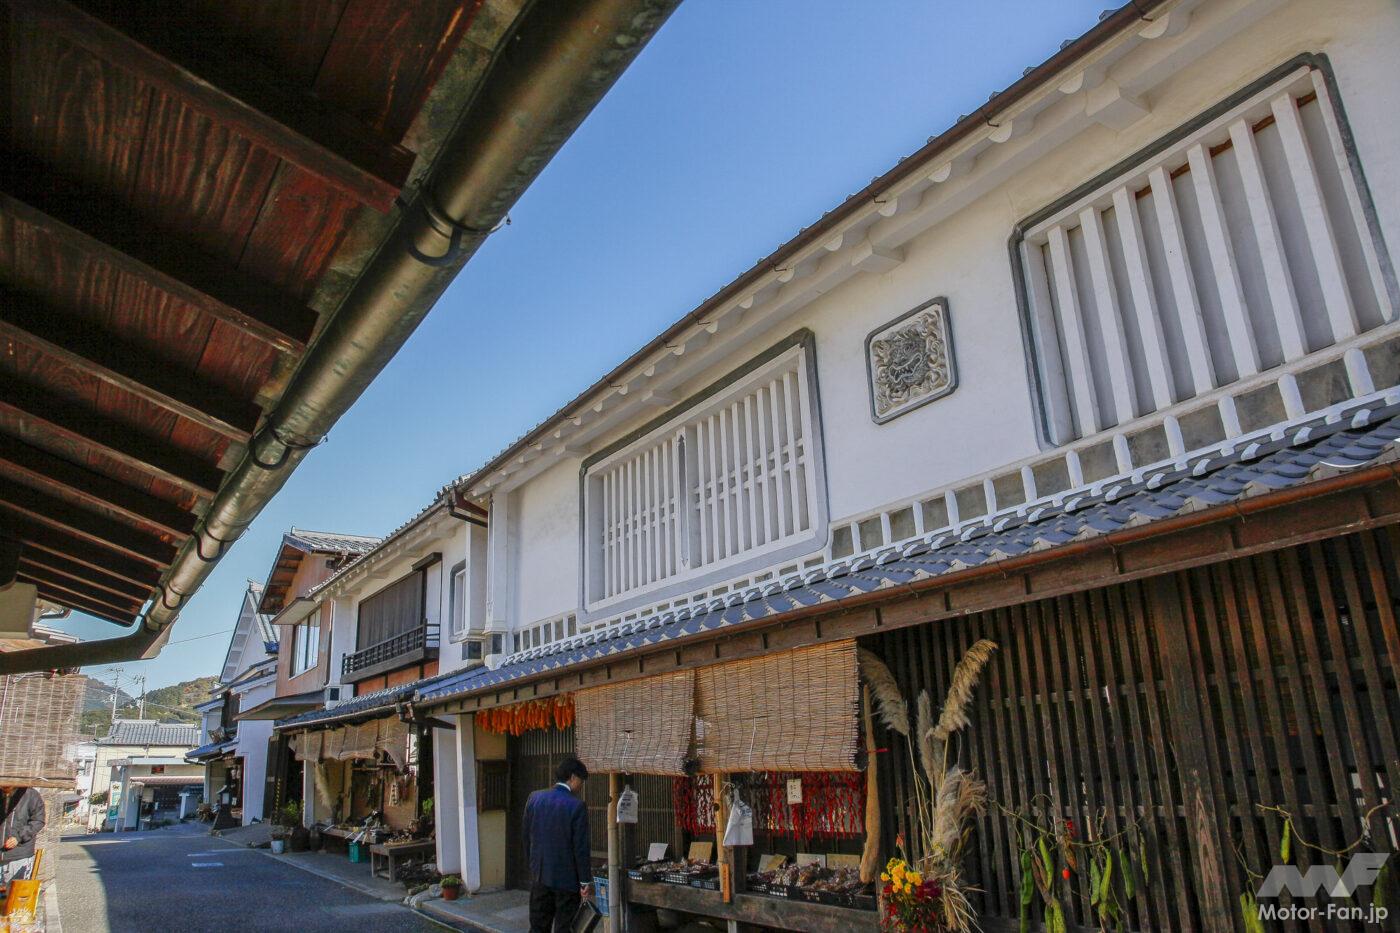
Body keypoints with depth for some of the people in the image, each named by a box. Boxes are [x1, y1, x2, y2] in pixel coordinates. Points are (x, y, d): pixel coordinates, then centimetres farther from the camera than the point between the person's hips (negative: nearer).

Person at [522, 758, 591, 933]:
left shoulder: (534, 798, 0)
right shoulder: (577, 806, -16)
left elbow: (527, 838, 7)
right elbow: (580, 847, -14)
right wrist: (586, 881, -6)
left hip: (539, 876, 5)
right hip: (567, 879, -5)